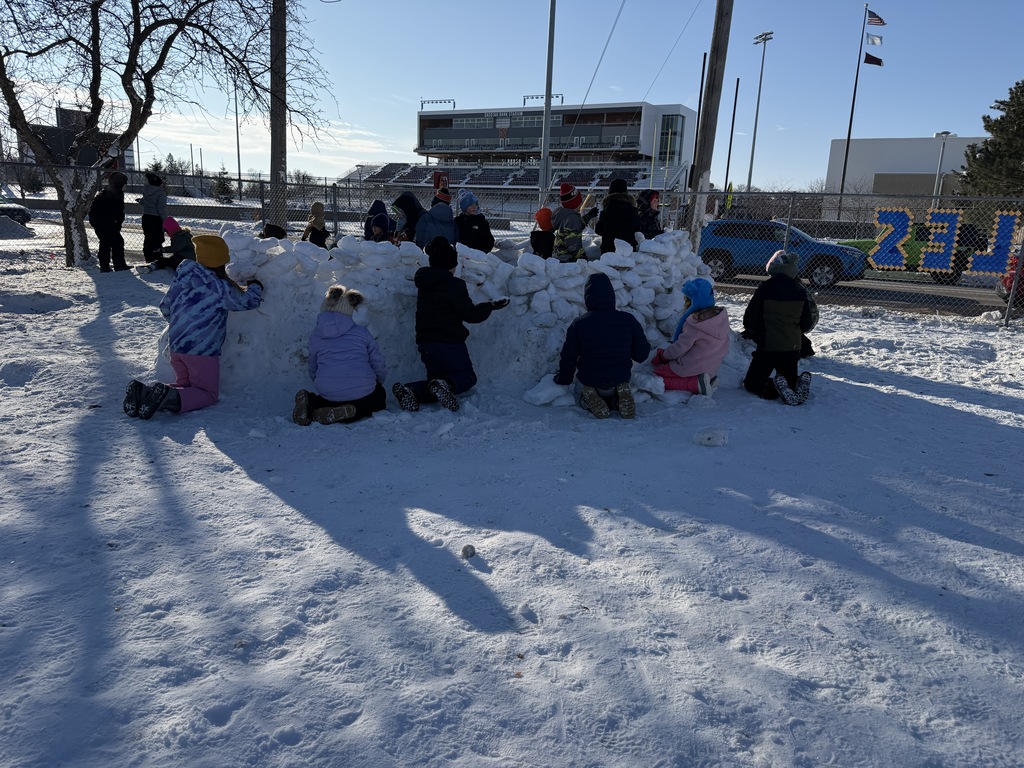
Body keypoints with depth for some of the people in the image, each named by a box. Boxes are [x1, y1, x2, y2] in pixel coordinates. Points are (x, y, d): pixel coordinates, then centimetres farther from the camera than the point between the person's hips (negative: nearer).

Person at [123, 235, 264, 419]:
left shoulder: (183, 276, 5)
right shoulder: (221, 288, -12)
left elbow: (165, 307, 15)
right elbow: (249, 300, 4)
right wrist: (255, 286, 27)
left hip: (176, 346, 7)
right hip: (202, 350, -7)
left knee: (184, 385, 23)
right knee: (208, 393, 5)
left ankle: (144, 392, -2)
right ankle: (170, 398, -23)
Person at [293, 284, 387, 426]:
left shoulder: (315, 337, 12)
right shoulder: (361, 332, 7)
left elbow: (312, 370, 20)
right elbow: (378, 362, 10)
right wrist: (379, 382, 30)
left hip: (329, 392, 4)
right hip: (362, 391, -3)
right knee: (379, 396, 29)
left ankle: (310, 403, 0)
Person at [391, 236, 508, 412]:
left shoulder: (424, 284, 9)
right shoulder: (454, 285, -15)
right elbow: (471, 314, -12)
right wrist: (491, 306, 4)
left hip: (425, 342, 7)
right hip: (449, 343, -6)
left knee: (436, 376, 19)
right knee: (467, 376, 13)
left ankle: (411, 391, -12)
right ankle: (446, 383, -21)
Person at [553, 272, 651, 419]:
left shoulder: (578, 324, -14)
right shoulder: (629, 320, -11)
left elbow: (568, 358, -5)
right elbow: (642, 354, -4)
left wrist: (563, 380, 13)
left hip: (589, 381, -1)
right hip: (620, 379, 1)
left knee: (580, 394, 32)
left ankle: (592, 401, -5)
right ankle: (618, 399, -2)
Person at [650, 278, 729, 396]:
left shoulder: (694, 322, -26)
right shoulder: (721, 315, -4)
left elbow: (679, 348, -19)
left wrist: (662, 355, 1)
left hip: (694, 367, -8)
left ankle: (697, 383, -12)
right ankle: (708, 378, 6)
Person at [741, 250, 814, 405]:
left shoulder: (764, 289, -11)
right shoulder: (801, 292, 0)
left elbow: (749, 319, -7)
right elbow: (807, 324, 6)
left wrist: (751, 332, 15)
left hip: (767, 346, -4)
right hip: (792, 347, 4)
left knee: (752, 382, 7)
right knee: (790, 378, 24)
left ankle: (775, 388, -24)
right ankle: (797, 386, -13)